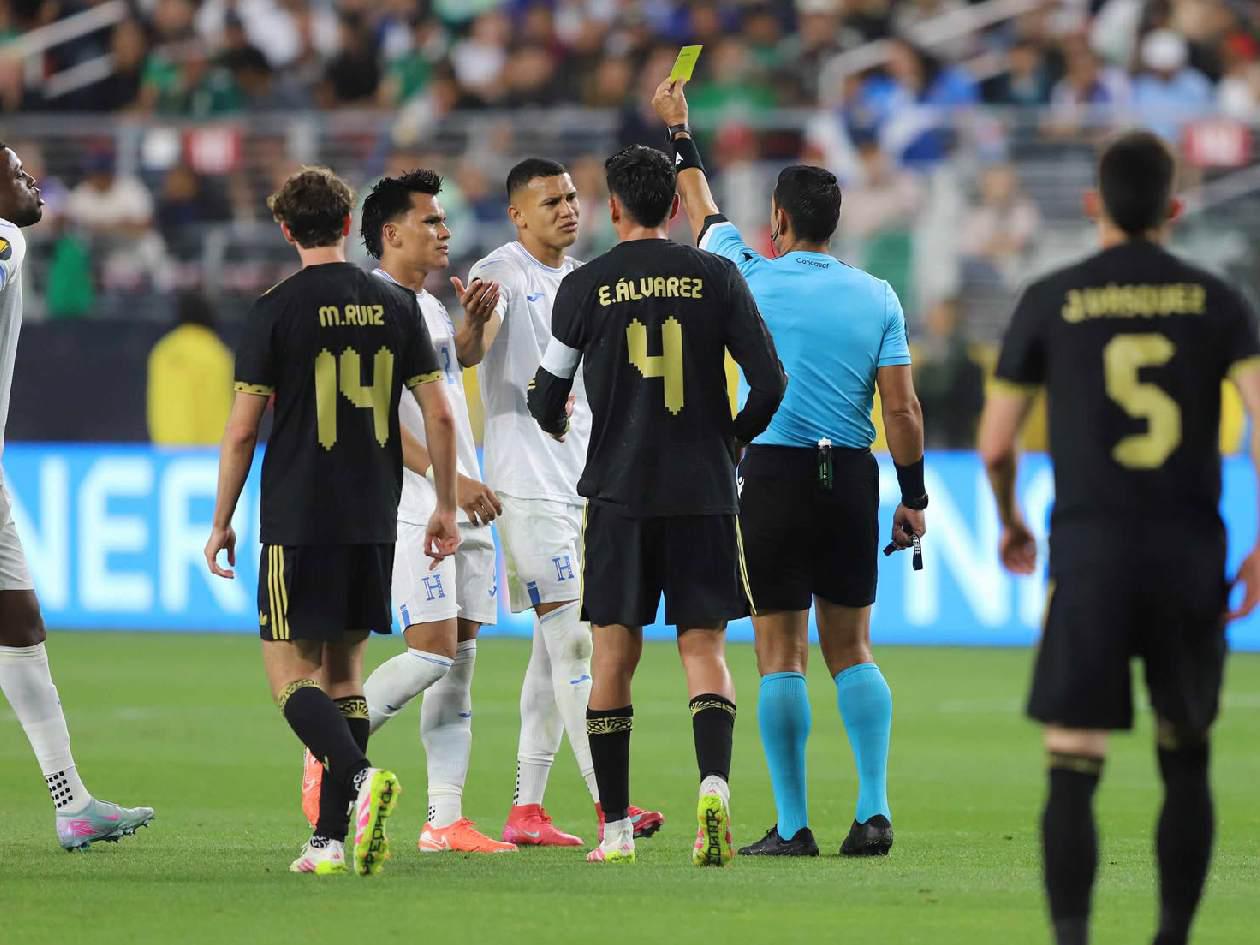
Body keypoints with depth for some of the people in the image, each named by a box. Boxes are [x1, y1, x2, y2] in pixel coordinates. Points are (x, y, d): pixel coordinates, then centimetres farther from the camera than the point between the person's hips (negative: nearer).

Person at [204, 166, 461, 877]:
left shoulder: (277, 311, -6)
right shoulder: (396, 306, 5)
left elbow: (242, 429, -6)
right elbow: (440, 416, 4)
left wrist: (222, 522, 3)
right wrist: (446, 507, 14)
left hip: (298, 519, -4)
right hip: (375, 520, 5)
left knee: (290, 671, -3)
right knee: (343, 667, 12)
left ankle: (361, 776, -29)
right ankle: (331, 839, 7)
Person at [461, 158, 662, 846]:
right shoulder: (501, 274, -9)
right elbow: (470, 353, -27)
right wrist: (474, 325, -47)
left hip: (584, 477, 8)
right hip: (527, 480, -8)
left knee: (554, 647, 8)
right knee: (573, 641, -11)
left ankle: (527, 808, 11)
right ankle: (607, 802, -12)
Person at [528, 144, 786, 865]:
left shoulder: (585, 287, 0)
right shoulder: (716, 277, 1)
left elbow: (548, 401, 6)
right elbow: (770, 383, -2)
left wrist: (555, 425, 30)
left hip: (619, 490, 0)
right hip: (704, 491, 0)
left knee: (615, 654, 7)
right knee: (705, 650, 4)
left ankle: (617, 829, 8)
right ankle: (715, 783, -21)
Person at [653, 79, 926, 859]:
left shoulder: (754, 279, -3)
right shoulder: (876, 297, 2)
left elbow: (705, 215, 16)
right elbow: (902, 405, -1)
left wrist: (679, 132, 30)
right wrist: (914, 495, 8)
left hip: (774, 473, -3)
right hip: (853, 475, 3)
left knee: (782, 654, 0)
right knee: (852, 649, 10)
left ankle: (793, 824, -2)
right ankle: (874, 809, -2)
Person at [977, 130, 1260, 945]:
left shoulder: (1050, 302, 2)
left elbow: (996, 443, 5)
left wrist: (1010, 523, 25)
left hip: (1090, 551, -2)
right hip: (1191, 556, 2)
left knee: (1073, 771, -2)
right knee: (1186, 762, 17)